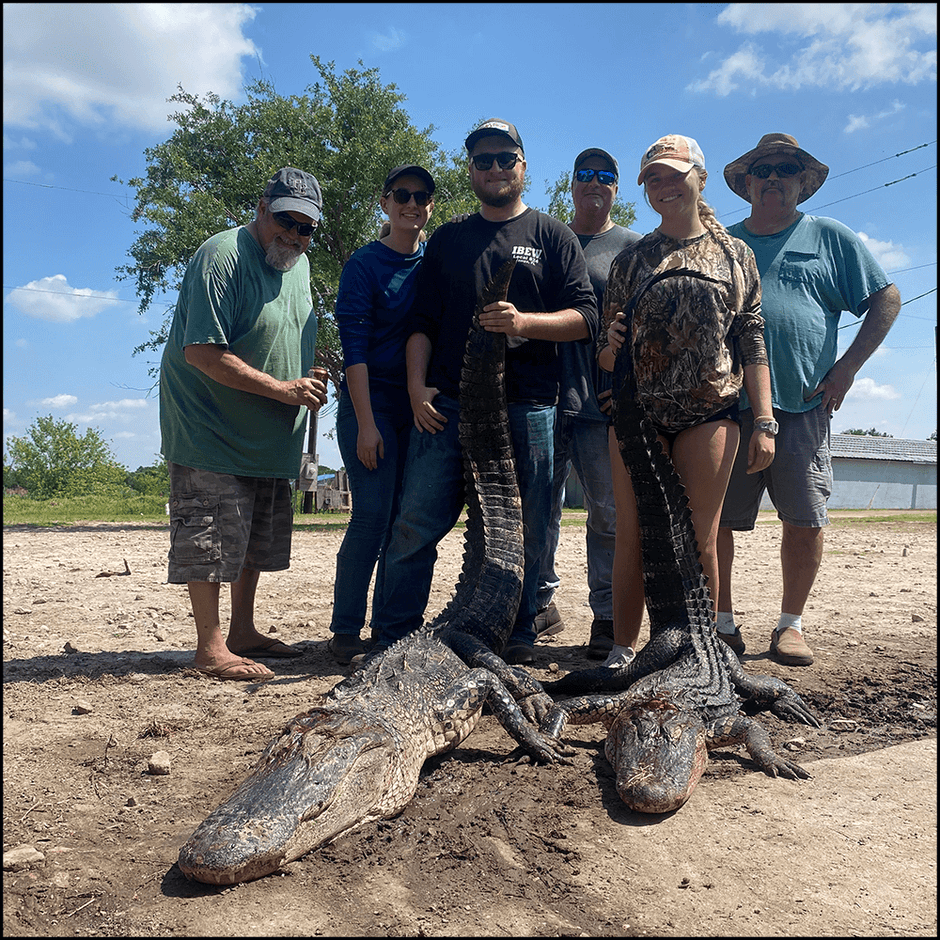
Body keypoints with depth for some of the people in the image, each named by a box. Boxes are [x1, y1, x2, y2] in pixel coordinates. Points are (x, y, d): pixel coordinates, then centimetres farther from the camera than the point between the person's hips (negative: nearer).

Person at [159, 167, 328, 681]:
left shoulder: (299, 264, 11)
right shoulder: (222, 256, -16)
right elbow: (202, 352, -23)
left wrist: (308, 387, 5)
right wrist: (282, 389, -24)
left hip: (271, 437, 9)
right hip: (211, 432, -9)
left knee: (258, 537, 15)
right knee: (212, 537, -6)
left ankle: (243, 631, 28)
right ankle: (211, 648, 4)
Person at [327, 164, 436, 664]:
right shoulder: (365, 263, -2)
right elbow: (354, 346, -8)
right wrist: (365, 423, -16)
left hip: (420, 406, 5)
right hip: (371, 402, -4)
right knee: (373, 514, -10)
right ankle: (345, 632, 0)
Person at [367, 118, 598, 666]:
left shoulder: (552, 235, 13)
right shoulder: (447, 240, 20)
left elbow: (585, 318, 4)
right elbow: (423, 323, 15)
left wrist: (524, 322, -13)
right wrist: (417, 387, 0)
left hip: (527, 407, -1)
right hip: (447, 404, 2)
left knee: (524, 535, 2)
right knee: (416, 525, -3)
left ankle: (518, 638, 17)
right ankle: (393, 640, 8)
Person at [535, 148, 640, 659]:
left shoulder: (634, 247, 9)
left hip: (602, 400, -3)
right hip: (543, 393, 3)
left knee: (609, 511, 0)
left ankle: (608, 617, 10)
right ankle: (540, 603, 20)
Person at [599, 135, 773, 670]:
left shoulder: (735, 254, 12)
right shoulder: (632, 259, 13)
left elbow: (753, 341, 7)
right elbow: (607, 350, 14)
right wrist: (610, 346, -11)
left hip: (711, 412, 0)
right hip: (638, 410, 1)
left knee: (700, 542, 0)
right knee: (634, 538, -1)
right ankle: (624, 652, 10)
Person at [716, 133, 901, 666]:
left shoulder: (831, 237, 13)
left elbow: (887, 298, 10)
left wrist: (847, 367, 0)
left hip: (803, 405, -1)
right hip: (726, 406, 1)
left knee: (805, 520, -1)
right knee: (716, 519, 0)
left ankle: (791, 625, 16)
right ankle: (723, 622, 15)